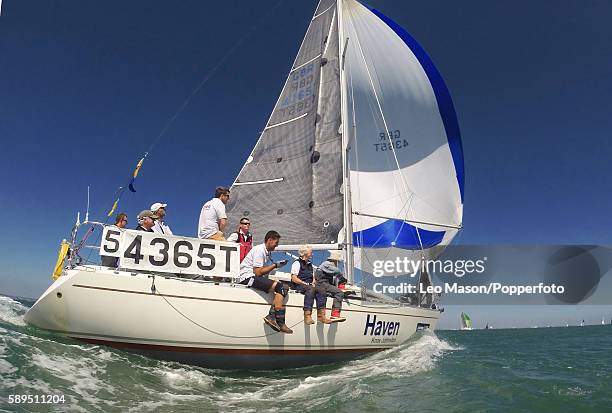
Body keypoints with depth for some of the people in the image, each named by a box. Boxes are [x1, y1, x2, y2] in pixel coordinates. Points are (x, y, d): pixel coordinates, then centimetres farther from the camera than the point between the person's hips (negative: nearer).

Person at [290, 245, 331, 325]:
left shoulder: (309, 264, 26)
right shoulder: (297, 263, 0)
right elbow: (294, 279, -9)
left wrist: (313, 283, 3)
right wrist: (305, 283, -16)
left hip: (309, 285, 7)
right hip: (298, 285, -7)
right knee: (310, 289, -38)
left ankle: (321, 315, -27)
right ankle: (307, 316, -44)